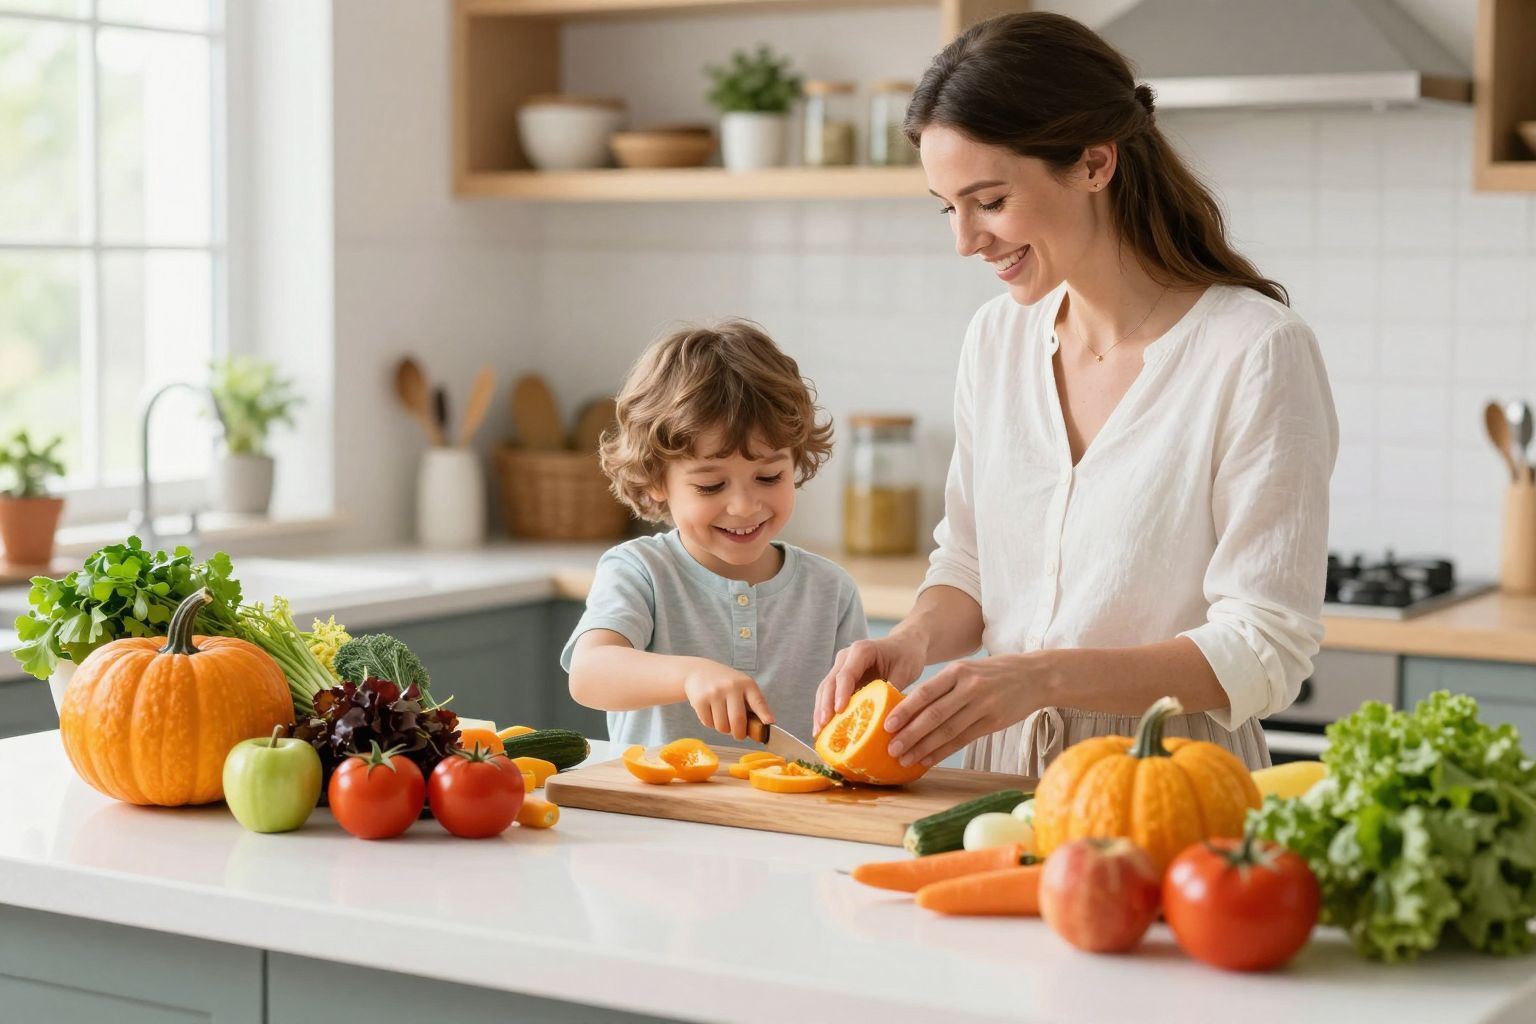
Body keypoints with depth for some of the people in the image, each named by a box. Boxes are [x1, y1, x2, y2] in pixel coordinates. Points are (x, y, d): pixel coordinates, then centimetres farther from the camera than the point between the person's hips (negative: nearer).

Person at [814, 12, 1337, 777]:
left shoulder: (1256, 352, -11)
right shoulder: (996, 338, 8)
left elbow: (1265, 652, -12)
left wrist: (1042, 676, -22)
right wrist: (915, 641, -3)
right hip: (1002, 773, 5)